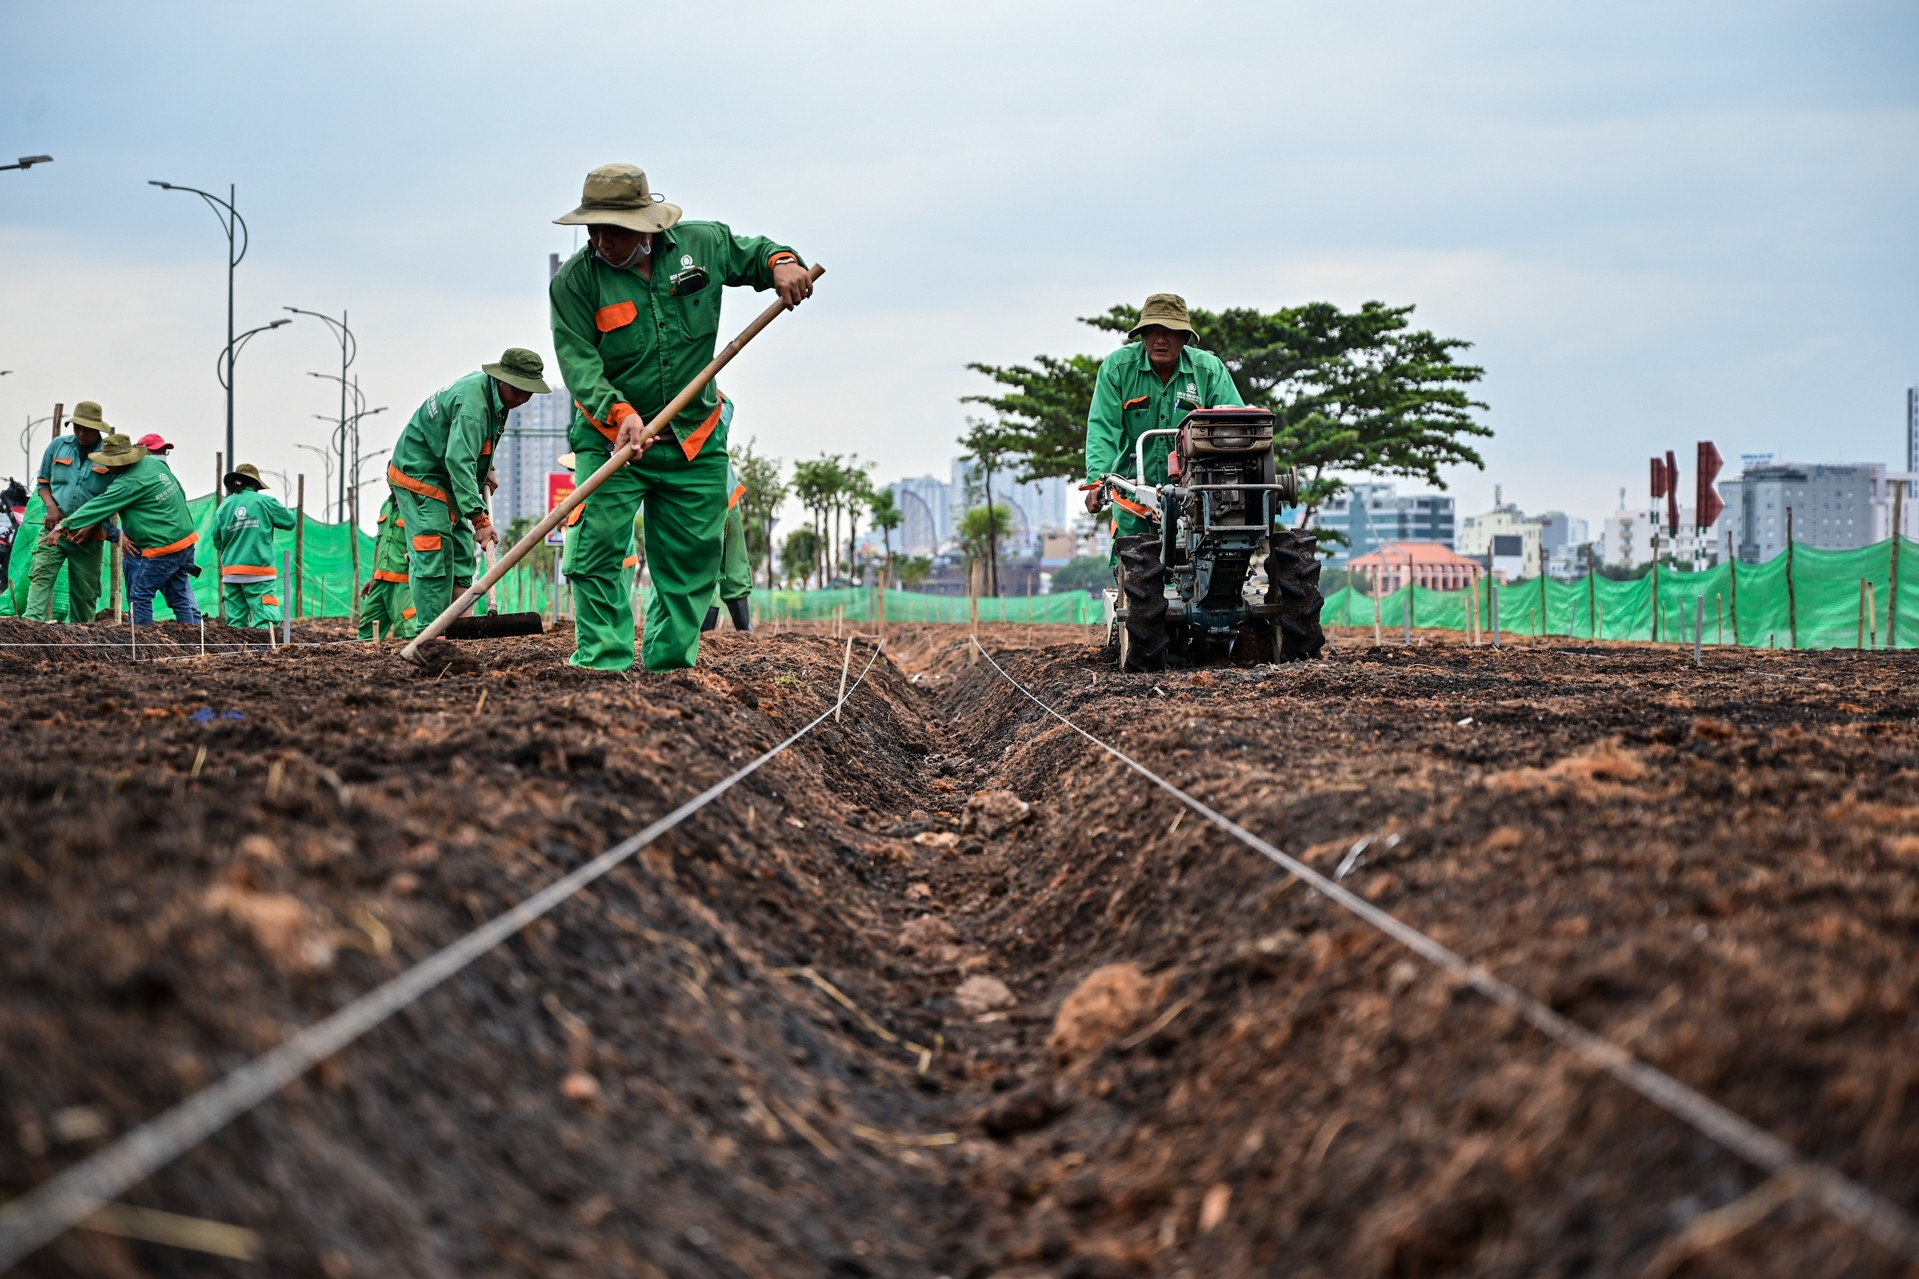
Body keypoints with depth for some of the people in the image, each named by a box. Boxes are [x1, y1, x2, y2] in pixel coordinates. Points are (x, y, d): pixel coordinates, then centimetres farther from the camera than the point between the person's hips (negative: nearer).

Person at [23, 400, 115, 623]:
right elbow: (43, 482, 14)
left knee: (84, 590, 5)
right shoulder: (58, 446, 5)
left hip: (90, 536, -1)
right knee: (41, 576, -15)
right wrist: (51, 506, -6)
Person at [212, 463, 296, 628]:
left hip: (231, 572, 4)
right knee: (264, 621, -8)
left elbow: (217, 542, 11)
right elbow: (290, 521, 7)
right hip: (258, 570, -4)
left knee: (236, 621, 5)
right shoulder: (264, 502, -3)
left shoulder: (224, 506, 7)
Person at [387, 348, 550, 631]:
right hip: (419, 473, -10)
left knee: (461, 551, 8)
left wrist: (486, 468, 12)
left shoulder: (497, 395, 1)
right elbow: (459, 462, -39)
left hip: (445, 479, 10)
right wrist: (479, 519, -43)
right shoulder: (473, 402, -30)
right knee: (432, 555, -17)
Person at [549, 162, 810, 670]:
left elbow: (750, 251, 18)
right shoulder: (575, 281, -10)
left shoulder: (702, 244, -2)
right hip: (609, 440, -2)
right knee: (596, 551, -15)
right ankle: (601, 664, -12)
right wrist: (620, 412, -32)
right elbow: (578, 361, -16)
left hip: (695, 443, 3)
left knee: (690, 560, 6)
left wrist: (781, 263, -6)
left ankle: (670, 665, 16)